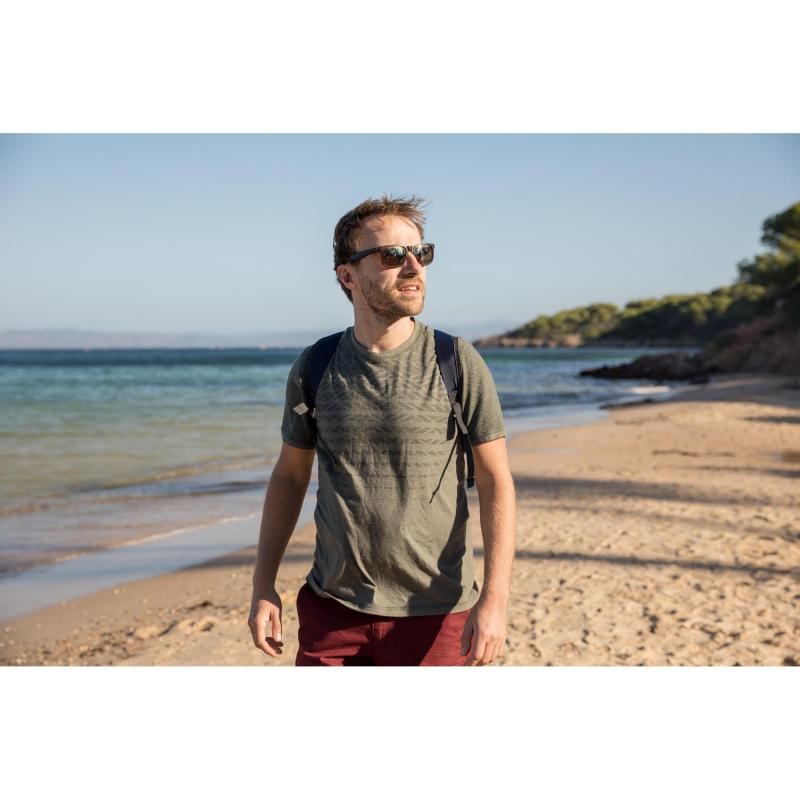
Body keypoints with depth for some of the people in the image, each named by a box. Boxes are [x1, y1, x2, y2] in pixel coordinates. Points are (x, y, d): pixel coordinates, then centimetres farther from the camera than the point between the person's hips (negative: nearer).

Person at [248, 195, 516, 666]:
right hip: (332, 609, 2)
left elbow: (496, 482, -6)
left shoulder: (458, 364, -6)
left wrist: (495, 598, -14)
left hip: (434, 615, -2)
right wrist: (263, 587, 6)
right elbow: (290, 477, 10)